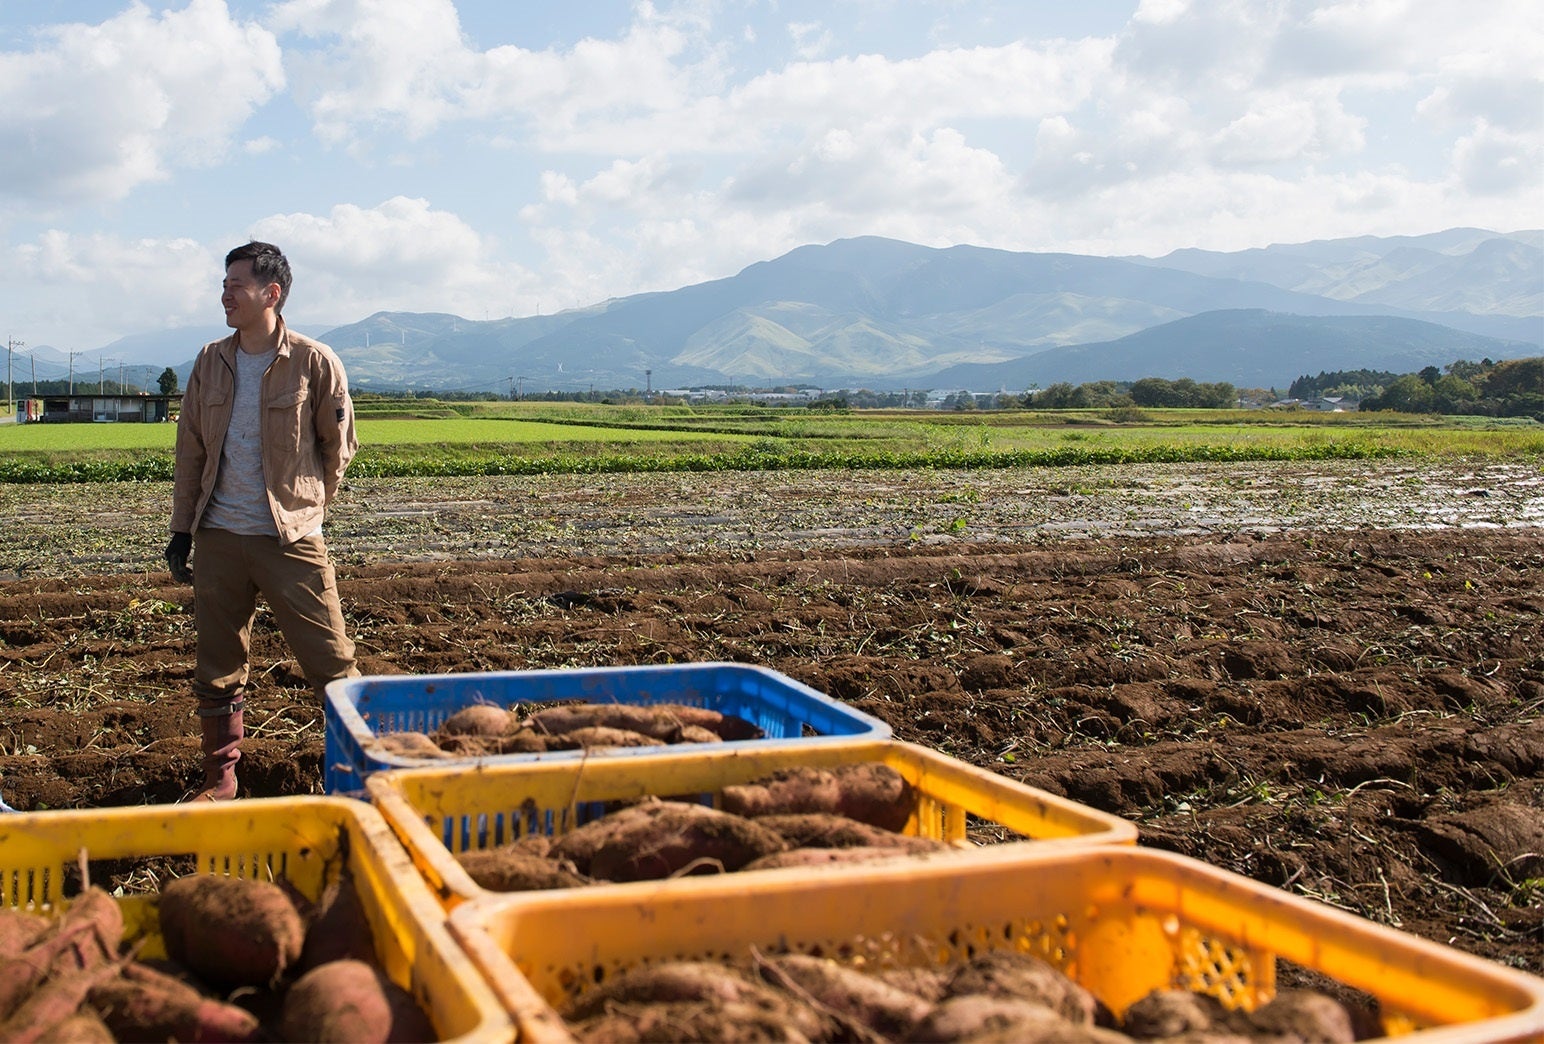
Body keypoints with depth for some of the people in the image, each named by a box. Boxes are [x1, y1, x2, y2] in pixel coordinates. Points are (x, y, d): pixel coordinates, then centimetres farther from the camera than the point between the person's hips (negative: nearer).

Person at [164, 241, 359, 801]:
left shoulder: (315, 363, -6)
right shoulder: (210, 363, 7)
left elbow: (339, 446, 4)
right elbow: (190, 452, 12)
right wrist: (181, 531, 9)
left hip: (292, 539, -4)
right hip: (219, 539, 4)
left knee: (330, 661, -1)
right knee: (217, 669, 11)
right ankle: (221, 777, 24)